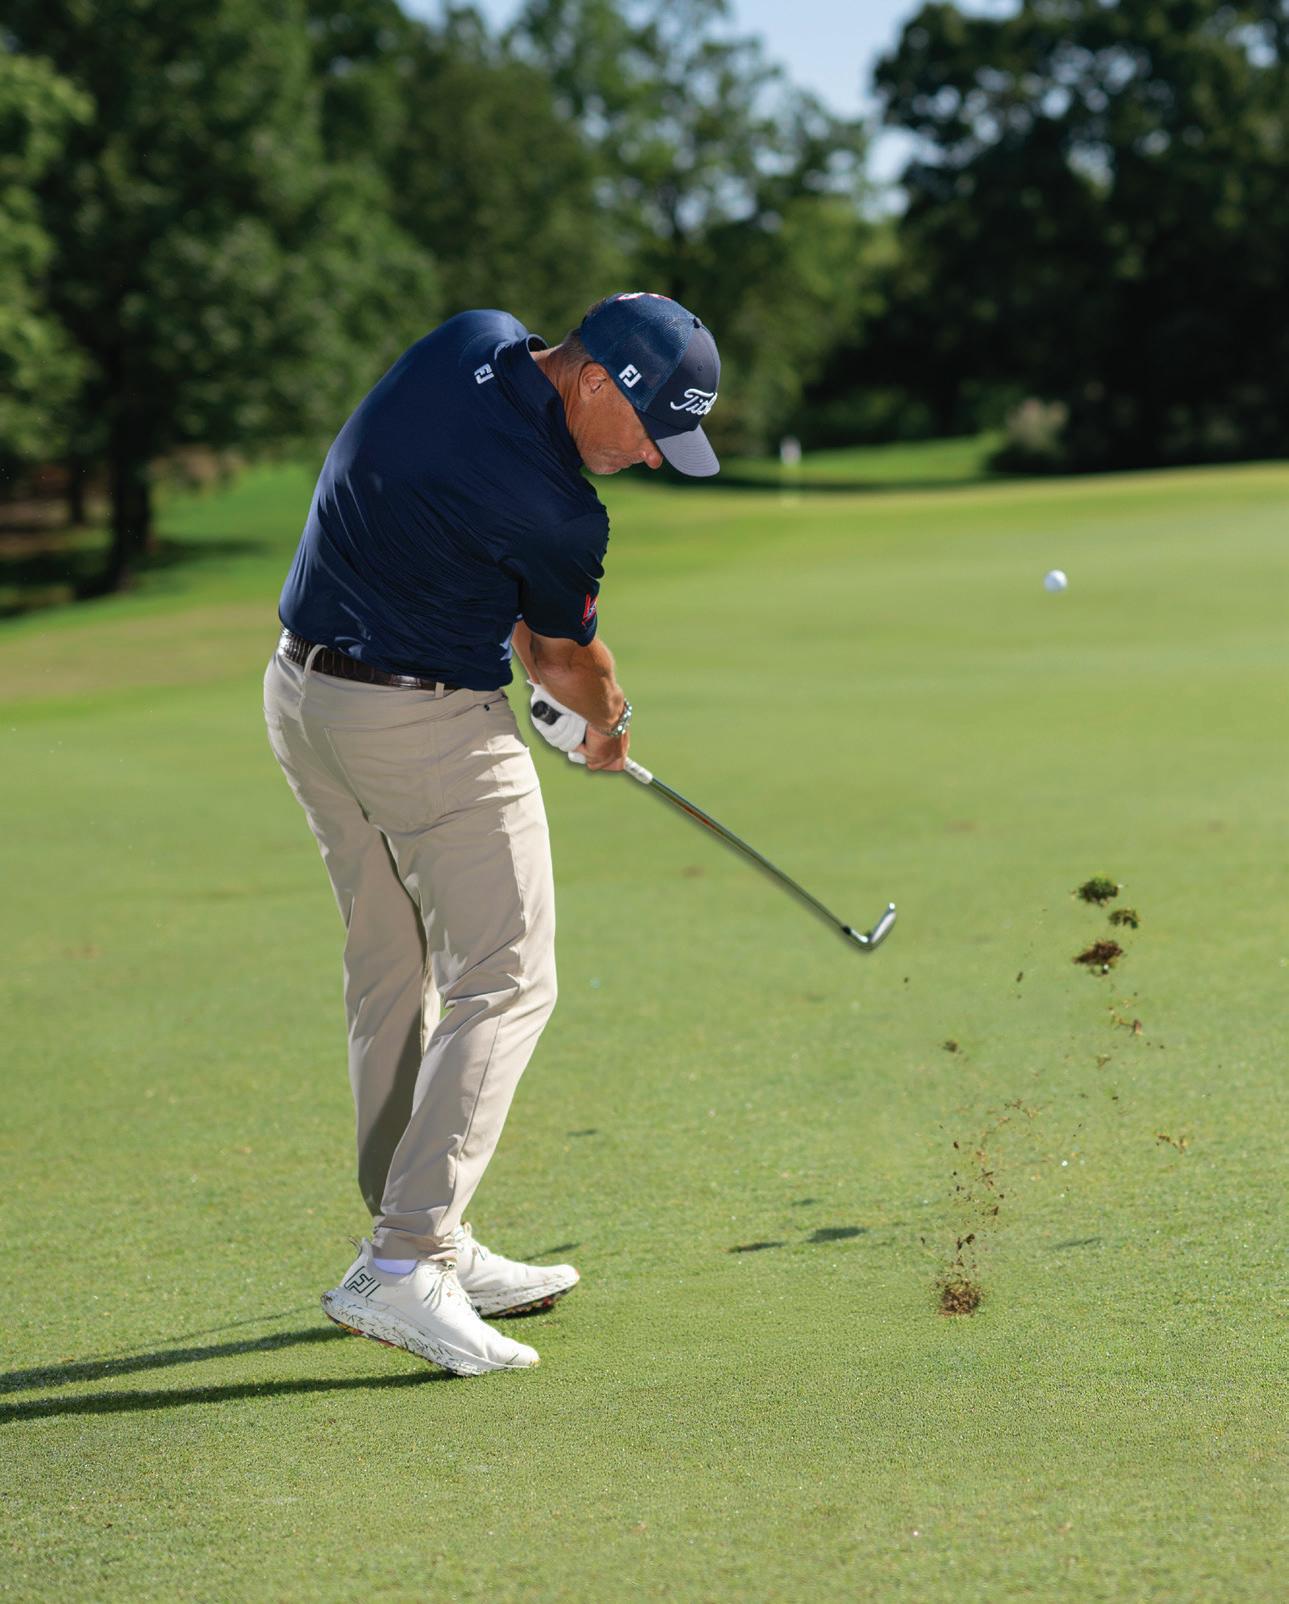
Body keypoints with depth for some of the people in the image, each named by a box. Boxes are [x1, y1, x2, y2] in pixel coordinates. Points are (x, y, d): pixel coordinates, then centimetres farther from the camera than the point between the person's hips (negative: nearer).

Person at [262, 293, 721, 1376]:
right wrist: (608, 725, 21)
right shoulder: (556, 511, -22)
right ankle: (405, 1267, -14)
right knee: (504, 983, -6)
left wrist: (543, 669, 13)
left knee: (394, 976, 14)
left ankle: (423, 1243, 20)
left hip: (304, 696, 10)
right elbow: (567, 656, -1)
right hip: (430, 727, -9)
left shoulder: (473, 341, 0)